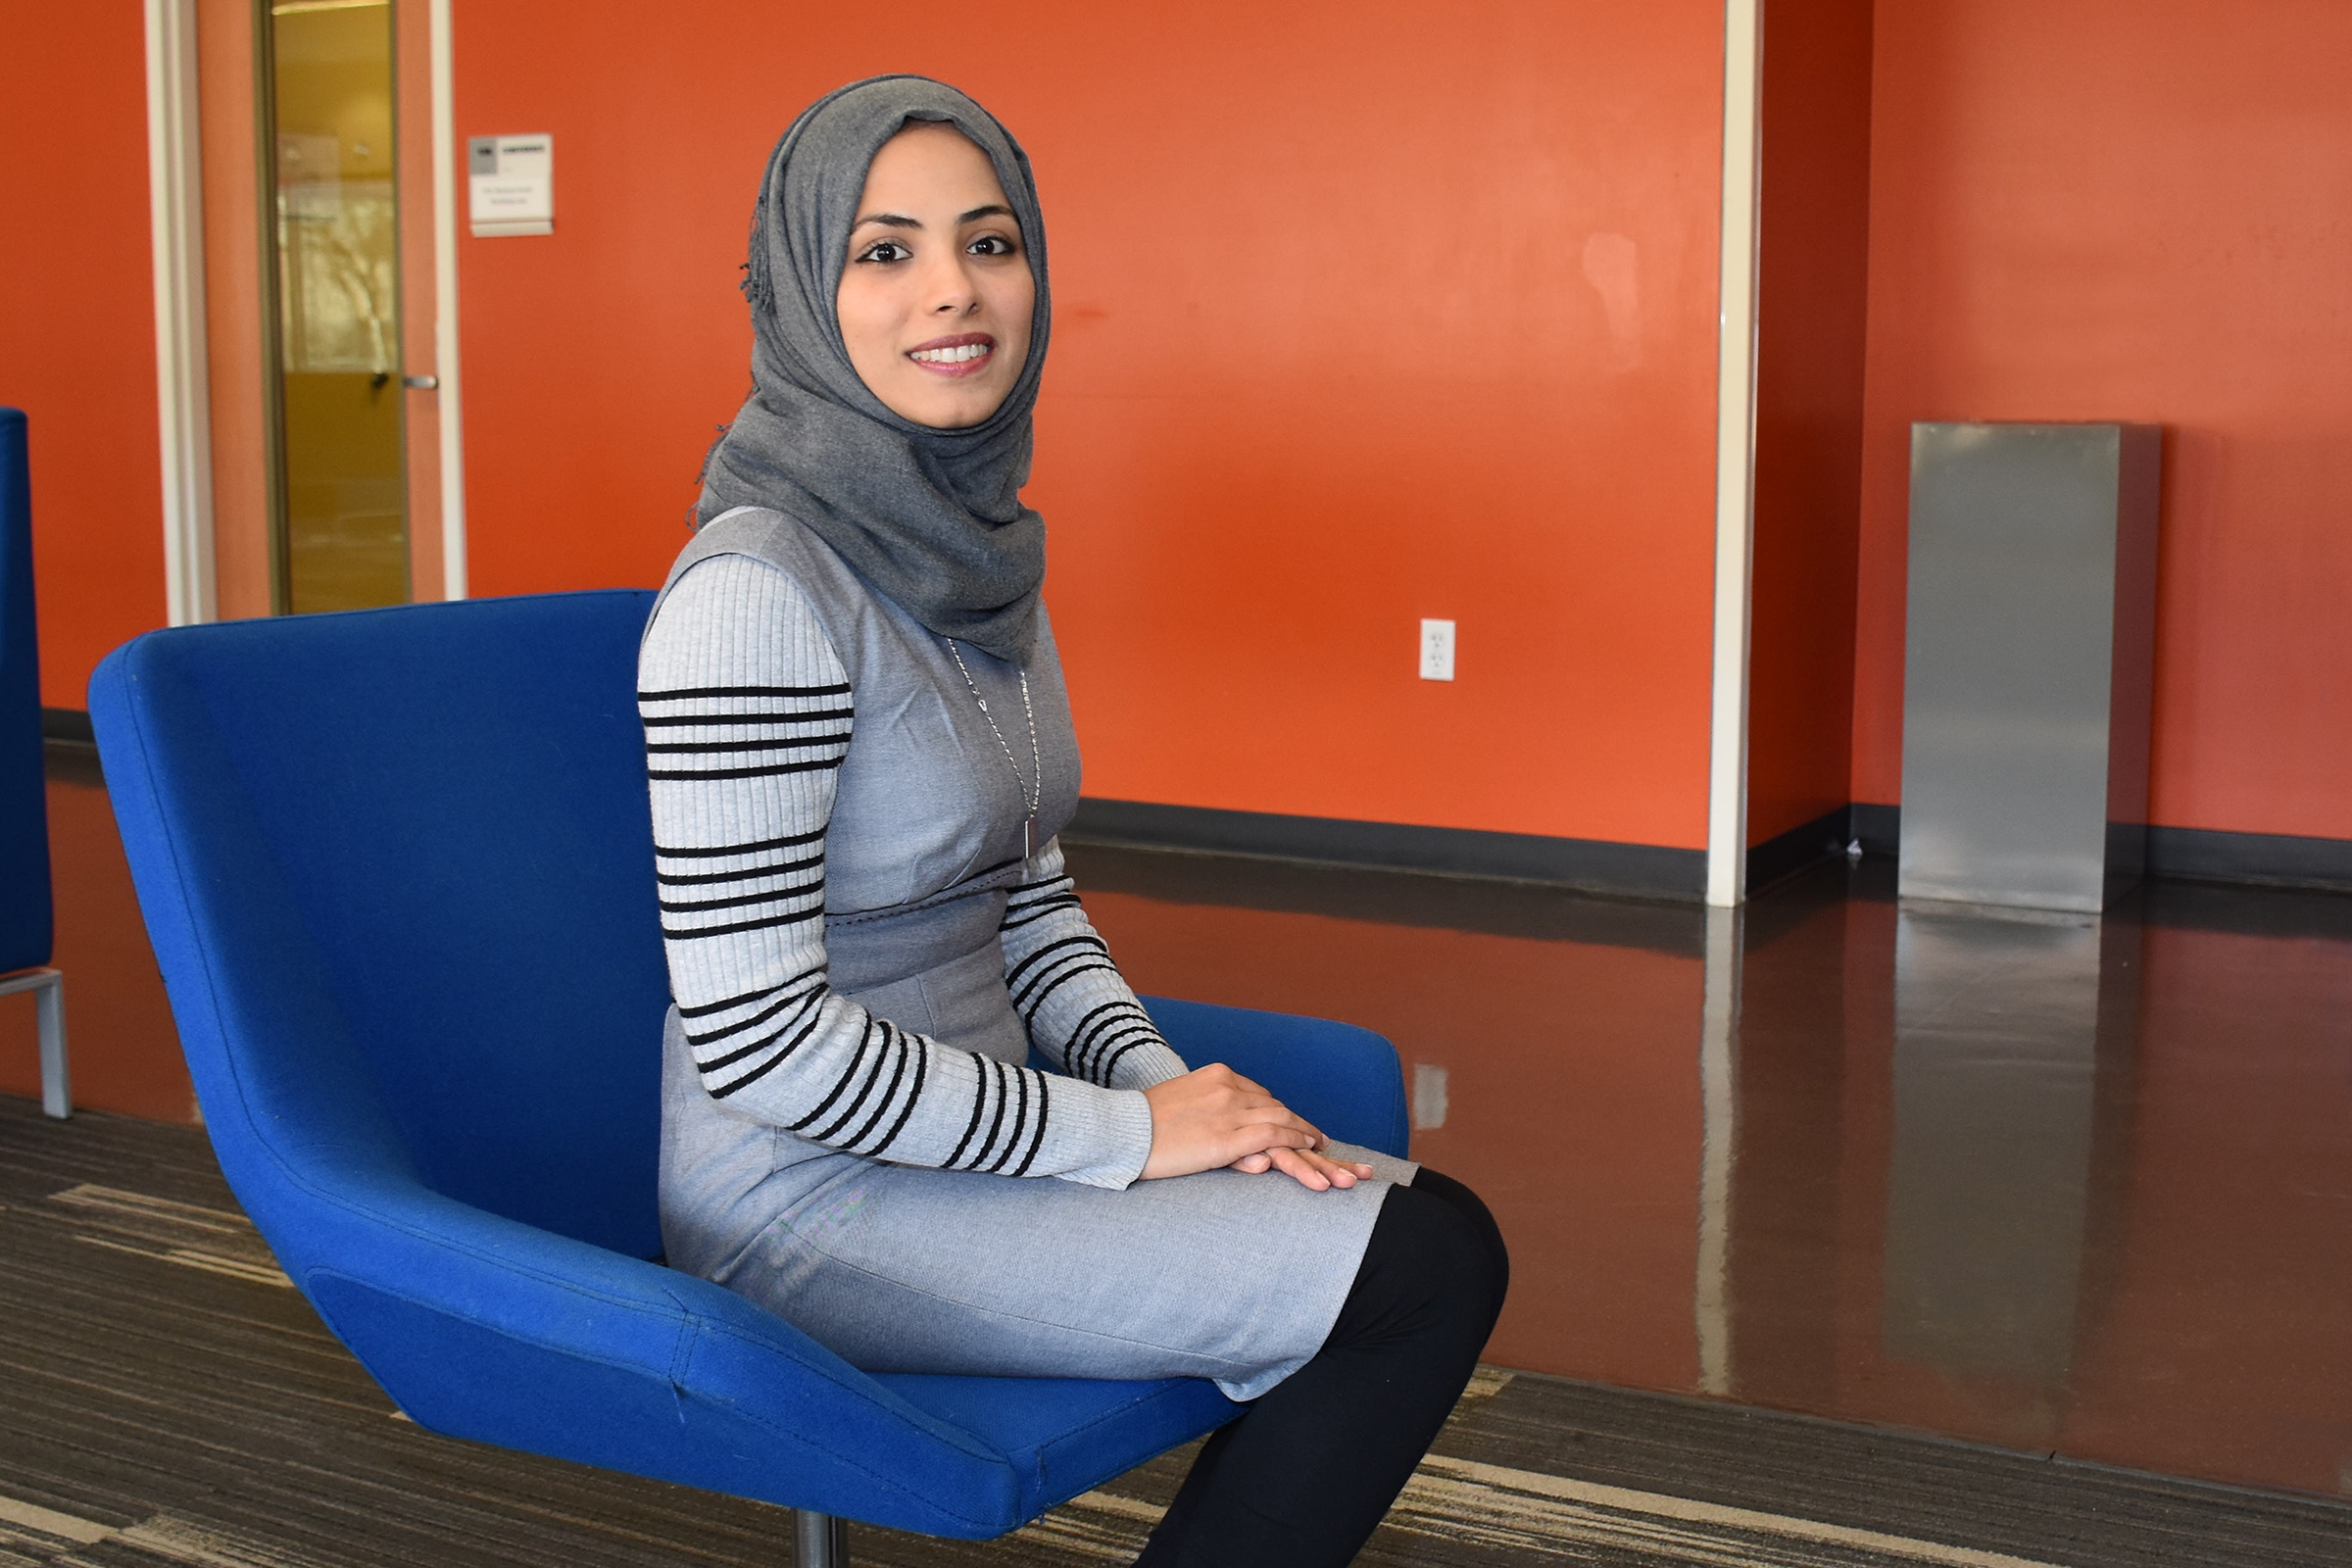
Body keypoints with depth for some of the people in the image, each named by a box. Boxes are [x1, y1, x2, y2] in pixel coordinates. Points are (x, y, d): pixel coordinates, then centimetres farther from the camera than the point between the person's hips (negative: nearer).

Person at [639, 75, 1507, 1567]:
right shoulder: (757, 588, -21)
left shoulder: (981, 547, 7)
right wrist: (1127, 1133, -18)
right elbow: (754, 1036, -24)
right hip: (814, 1200, -8)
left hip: (973, 1122, 8)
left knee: (1432, 1214, -1)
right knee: (1430, 1268, -13)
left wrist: (1159, 1078, -3)